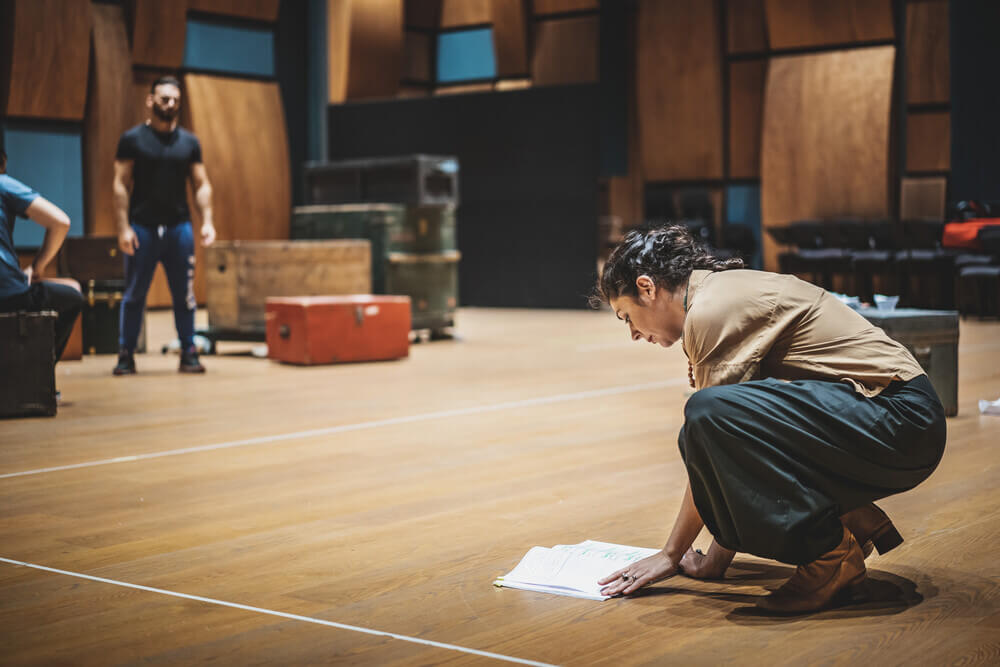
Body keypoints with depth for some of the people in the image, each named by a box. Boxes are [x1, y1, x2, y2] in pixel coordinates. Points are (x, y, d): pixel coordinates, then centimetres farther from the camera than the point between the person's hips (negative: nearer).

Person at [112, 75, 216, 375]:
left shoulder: (189, 142, 10)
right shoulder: (132, 139, 1)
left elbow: (202, 185, 10)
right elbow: (121, 185, -2)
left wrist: (207, 221, -3)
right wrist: (123, 228, -11)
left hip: (179, 227, 2)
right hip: (142, 227, -2)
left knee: (184, 294, 2)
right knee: (134, 294, 2)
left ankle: (188, 354, 8)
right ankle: (126, 355, 9)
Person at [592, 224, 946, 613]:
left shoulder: (710, 310, -12)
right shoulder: (731, 290, 18)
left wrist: (672, 555, -2)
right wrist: (715, 559, 17)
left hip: (901, 421, -10)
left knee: (709, 415, -26)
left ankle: (830, 556, -13)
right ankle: (854, 521, 12)